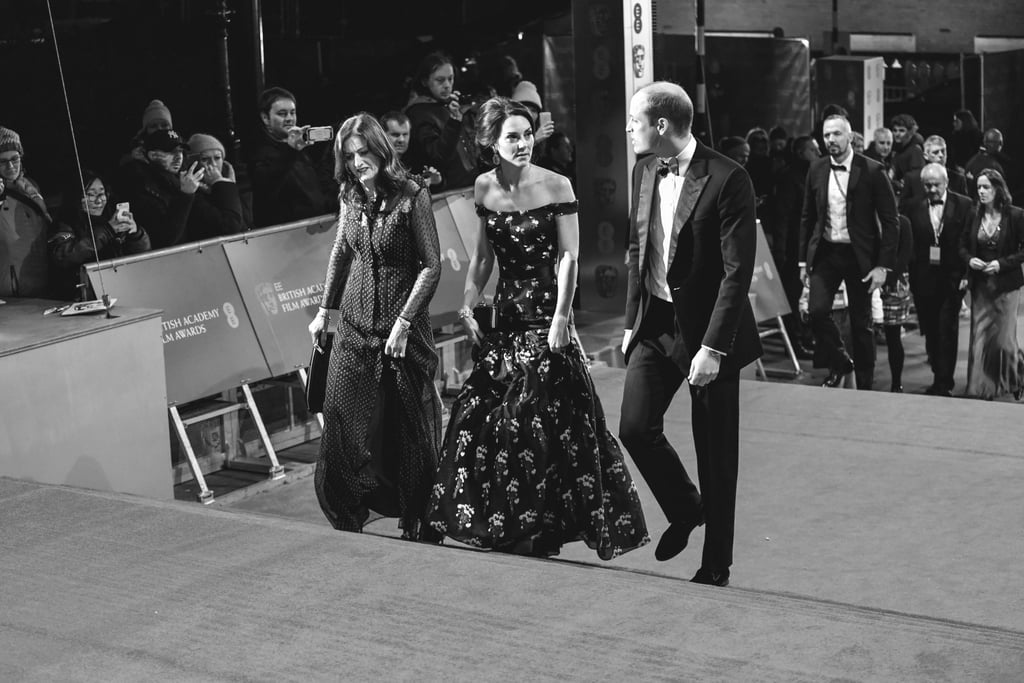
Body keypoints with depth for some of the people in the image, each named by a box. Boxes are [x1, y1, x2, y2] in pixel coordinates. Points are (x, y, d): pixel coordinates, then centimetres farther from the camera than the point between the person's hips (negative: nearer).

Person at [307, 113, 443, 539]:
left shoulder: (412, 197, -11)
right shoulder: (350, 197, 4)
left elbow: (431, 265, -12)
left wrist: (404, 321, -16)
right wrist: (325, 309, 18)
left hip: (403, 325, -5)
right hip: (355, 325, 5)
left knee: (409, 426, 4)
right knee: (343, 419, 3)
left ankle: (418, 526, 16)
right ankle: (346, 521, 16)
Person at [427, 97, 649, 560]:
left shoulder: (555, 186, -7)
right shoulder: (484, 188, 7)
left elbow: (568, 254, -9)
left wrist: (561, 317, -16)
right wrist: (468, 305, 4)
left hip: (547, 313, -5)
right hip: (507, 314, 5)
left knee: (540, 416, -5)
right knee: (480, 413, 4)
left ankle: (540, 527, 7)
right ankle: (504, 524, 19)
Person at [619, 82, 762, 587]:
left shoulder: (727, 180, -16)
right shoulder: (644, 173, 6)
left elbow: (738, 271, -19)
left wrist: (712, 347, -22)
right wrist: (632, 321, 12)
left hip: (708, 330, -6)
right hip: (656, 322, 6)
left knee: (715, 453, 3)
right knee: (635, 428, -4)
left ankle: (716, 568, 17)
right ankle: (684, 510, 23)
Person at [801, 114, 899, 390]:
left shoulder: (872, 171, -9)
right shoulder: (817, 170, 4)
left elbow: (889, 221, -7)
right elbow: (807, 217, 12)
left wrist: (883, 265, -12)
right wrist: (804, 259, 8)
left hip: (859, 255, -3)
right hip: (825, 252, 3)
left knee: (861, 323, 4)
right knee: (817, 310, -13)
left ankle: (865, 384, 19)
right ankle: (839, 363, 11)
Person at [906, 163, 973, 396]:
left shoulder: (963, 206, 0)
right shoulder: (914, 209, 5)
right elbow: (909, 245, 4)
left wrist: (967, 274, -11)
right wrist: (910, 276, -2)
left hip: (951, 278, -3)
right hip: (924, 279, 3)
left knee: (947, 330, -7)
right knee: (930, 331, 8)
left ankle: (944, 383, -4)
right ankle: (939, 377, 21)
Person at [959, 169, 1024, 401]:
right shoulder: (974, 216, 4)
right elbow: (963, 246, 13)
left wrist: (1002, 264, -16)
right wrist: (970, 259, -7)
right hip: (980, 285, 3)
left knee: (1003, 338, -3)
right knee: (980, 337, 0)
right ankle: (982, 390, 9)